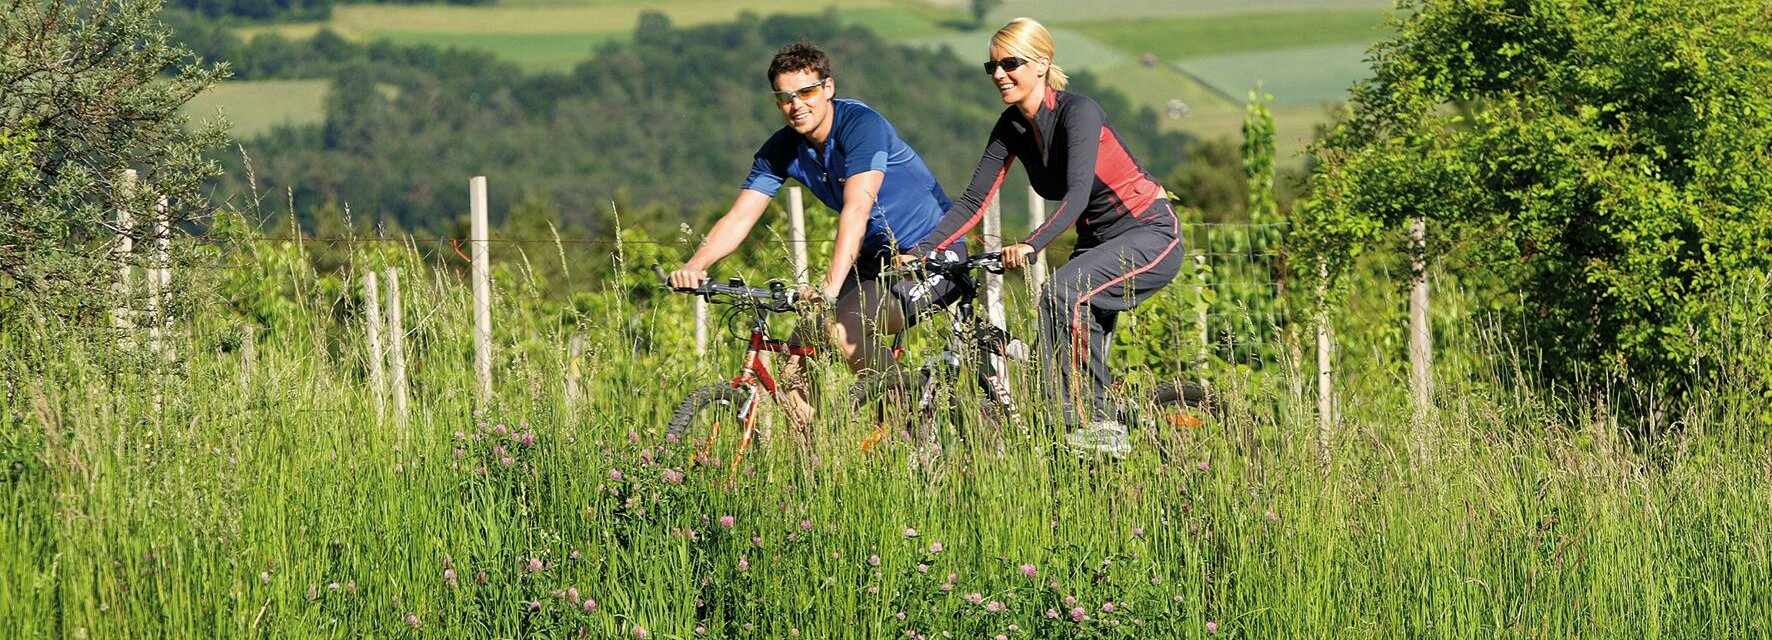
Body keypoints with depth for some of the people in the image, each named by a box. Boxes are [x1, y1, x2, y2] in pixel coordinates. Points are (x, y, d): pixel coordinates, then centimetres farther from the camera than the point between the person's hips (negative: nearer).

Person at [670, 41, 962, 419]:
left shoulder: (861, 125, -21)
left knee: (841, 328, -27)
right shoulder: (782, 150, -1)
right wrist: (695, 266, -24)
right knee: (797, 358, -5)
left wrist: (832, 284, -45)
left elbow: (857, 210, -33)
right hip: (876, 259, 7)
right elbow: (739, 218, -6)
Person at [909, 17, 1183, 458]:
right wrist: (919, 252, -15)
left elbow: (1077, 195, -34)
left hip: (1151, 234, -8)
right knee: (1082, 355, 0)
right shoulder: (1011, 128, 0)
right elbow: (973, 202, -2)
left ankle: (1092, 423, -24)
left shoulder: (1077, 112, -22)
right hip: (1098, 240, 8)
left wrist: (1031, 246, -48)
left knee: (1063, 291, -29)